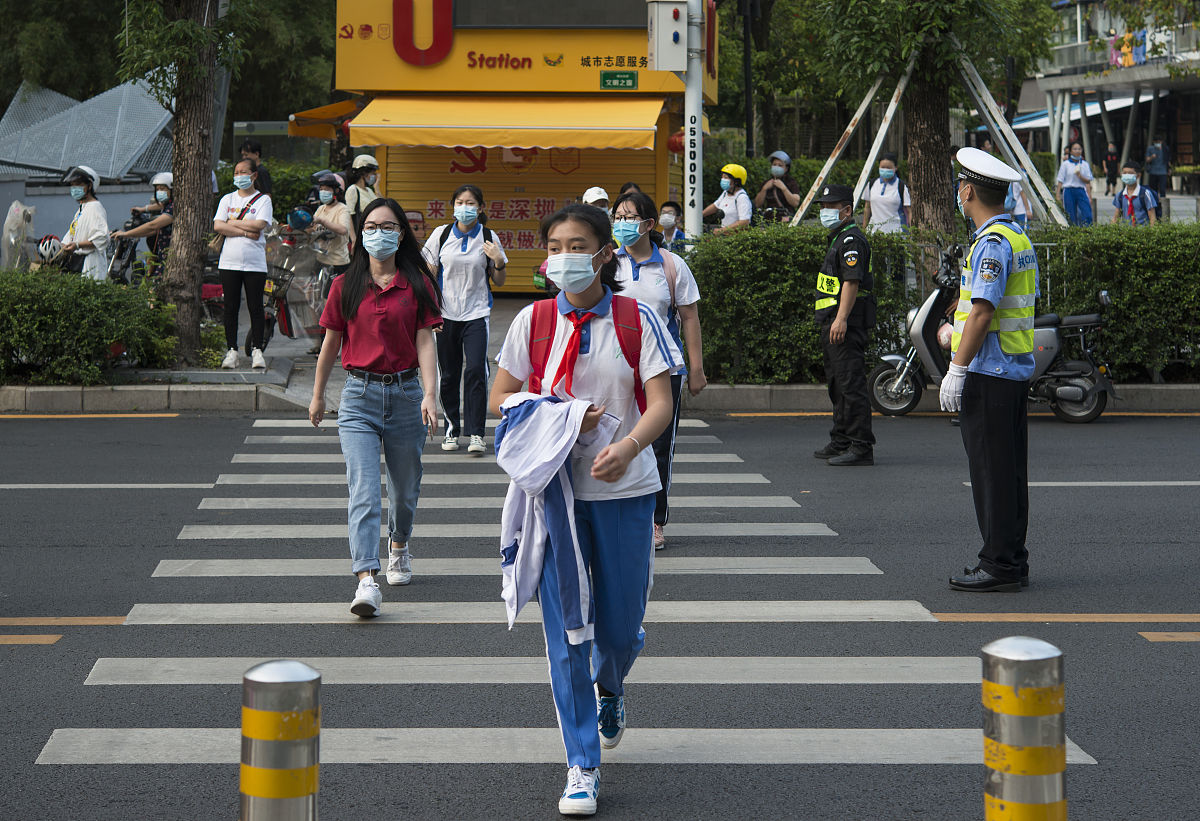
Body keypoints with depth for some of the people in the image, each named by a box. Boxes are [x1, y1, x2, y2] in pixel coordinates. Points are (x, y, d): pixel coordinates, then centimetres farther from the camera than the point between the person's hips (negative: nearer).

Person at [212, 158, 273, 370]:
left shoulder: (263, 200, 4)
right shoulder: (228, 199, 12)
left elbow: (259, 225, -12)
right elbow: (217, 226, -1)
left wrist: (232, 222, -4)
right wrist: (246, 231, -9)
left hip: (255, 263, -2)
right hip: (229, 262, 2)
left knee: (255, 307, -2)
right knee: (231, 307, 2)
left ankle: (257, 350, 4)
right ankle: (232, 350, 8)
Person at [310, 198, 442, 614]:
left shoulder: (417, 284, 1)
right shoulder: (346, 286, 3)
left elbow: (425, 343, -3)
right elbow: (331, 343, 12)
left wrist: (430, 394, -16)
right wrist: (317, 395, 19)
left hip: (405, 393, 1)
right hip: (359, 396, -1)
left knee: (404, 487, 14)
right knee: (363, 491, -13)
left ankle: (399, 548, 45)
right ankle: (366, 583, -22)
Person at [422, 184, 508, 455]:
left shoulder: (488, 238, 2)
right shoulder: (441, 234, 3)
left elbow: (498, 281, 9)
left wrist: (498, 262, -11)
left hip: (477, 314, -1)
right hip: (447, 315, 1)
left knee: (476, 371, -13)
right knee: (449, 374, 6)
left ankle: (476, 434, -9)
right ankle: (452, 429, 18)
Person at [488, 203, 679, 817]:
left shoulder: (637, 320, -2)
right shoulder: (533, 322, 1)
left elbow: (660, 403, -9)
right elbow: (500, 398, 6)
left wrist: (628, 445, -29)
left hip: (624, 489, 0)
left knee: (621, 624, 7)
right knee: (566, 627, -4)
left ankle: (609, 691, 44)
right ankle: (582, 766, 2)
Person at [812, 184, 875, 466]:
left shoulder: (851, 239, -13)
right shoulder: (838, 239, 21)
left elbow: (852, 281, -22)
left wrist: (841, 319, -29)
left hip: (846, 324, -11)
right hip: (833, 325, 11)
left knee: (851, 384, -13)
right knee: (838, 386, 16)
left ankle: (861, 448, -14)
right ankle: (840, 443, 24)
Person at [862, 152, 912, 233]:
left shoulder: (902, 186, 1)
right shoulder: (872, 184, 12)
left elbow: (908, 211, 2)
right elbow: (867, 208, 18)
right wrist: (864, 229, 16)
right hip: (874, 229, 3)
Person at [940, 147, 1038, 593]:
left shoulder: (992, 243, -16)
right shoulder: (1020, 238, 15)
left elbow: (982, 312, -22)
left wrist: (957, 370, -20)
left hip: (988, 371, -10)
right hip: (1017, 370, 10)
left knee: (992, 471, -6)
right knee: (1009, 469, 12)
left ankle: (1000, 565, -4)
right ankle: (1011, 559, 17)